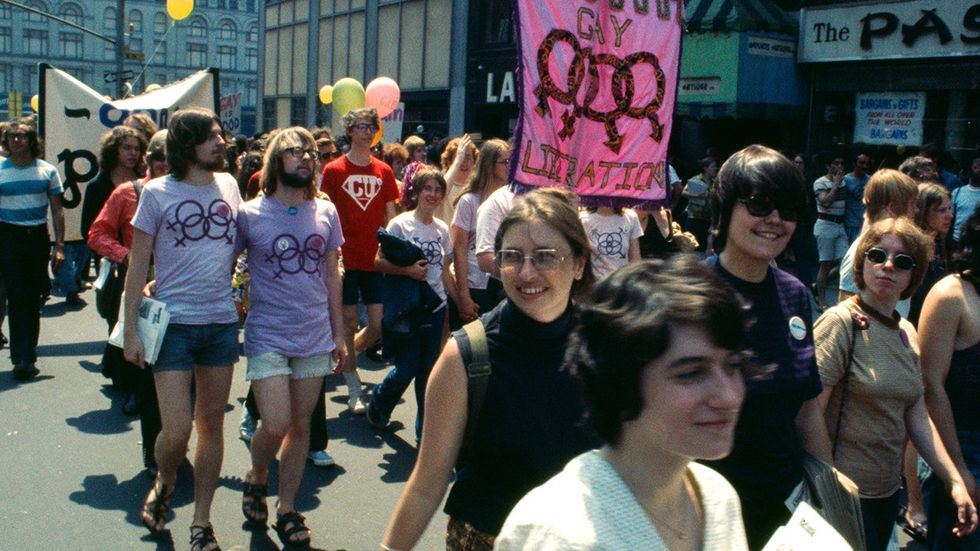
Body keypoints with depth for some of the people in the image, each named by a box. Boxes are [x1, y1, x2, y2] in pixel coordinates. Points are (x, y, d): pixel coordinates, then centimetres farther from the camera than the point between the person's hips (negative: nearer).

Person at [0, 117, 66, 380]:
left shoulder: (47, 171, 6)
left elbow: (57, 210, 7)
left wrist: (59, 246, -1)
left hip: (38, 237, 2)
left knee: (33, 298, 8)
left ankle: (26, 356, 19)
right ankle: (24, 358, -7)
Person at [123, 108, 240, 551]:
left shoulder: (229, 185, 7)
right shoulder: (158, 193, -4)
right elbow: (137, 266, -2)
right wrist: (130, 331, -5)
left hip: (222, 322, 4)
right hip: (174, 325, -3)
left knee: (211, 424, 9)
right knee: (176, 430, -6)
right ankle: (163, 484, 28)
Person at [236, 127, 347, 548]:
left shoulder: (325, 212, 5)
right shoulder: (250, 214, -5)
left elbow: (332, 276, 11)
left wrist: (338, 333, 11)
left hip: (315, 339, 3)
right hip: (267, 337, -3)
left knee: (301, 426, 10)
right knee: (275, 425, -9)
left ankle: (287, 508, 25)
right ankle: (256, 478, 24)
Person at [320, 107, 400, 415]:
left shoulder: (384, 172, 9)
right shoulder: (334, 170, 0)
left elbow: (390, 217, 12)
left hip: (376, 259, 3)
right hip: (345, 259, -3)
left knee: (380, 325, 1)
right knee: (349, 322, 3)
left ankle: (347, 355, 30)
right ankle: (354, 390, 14)